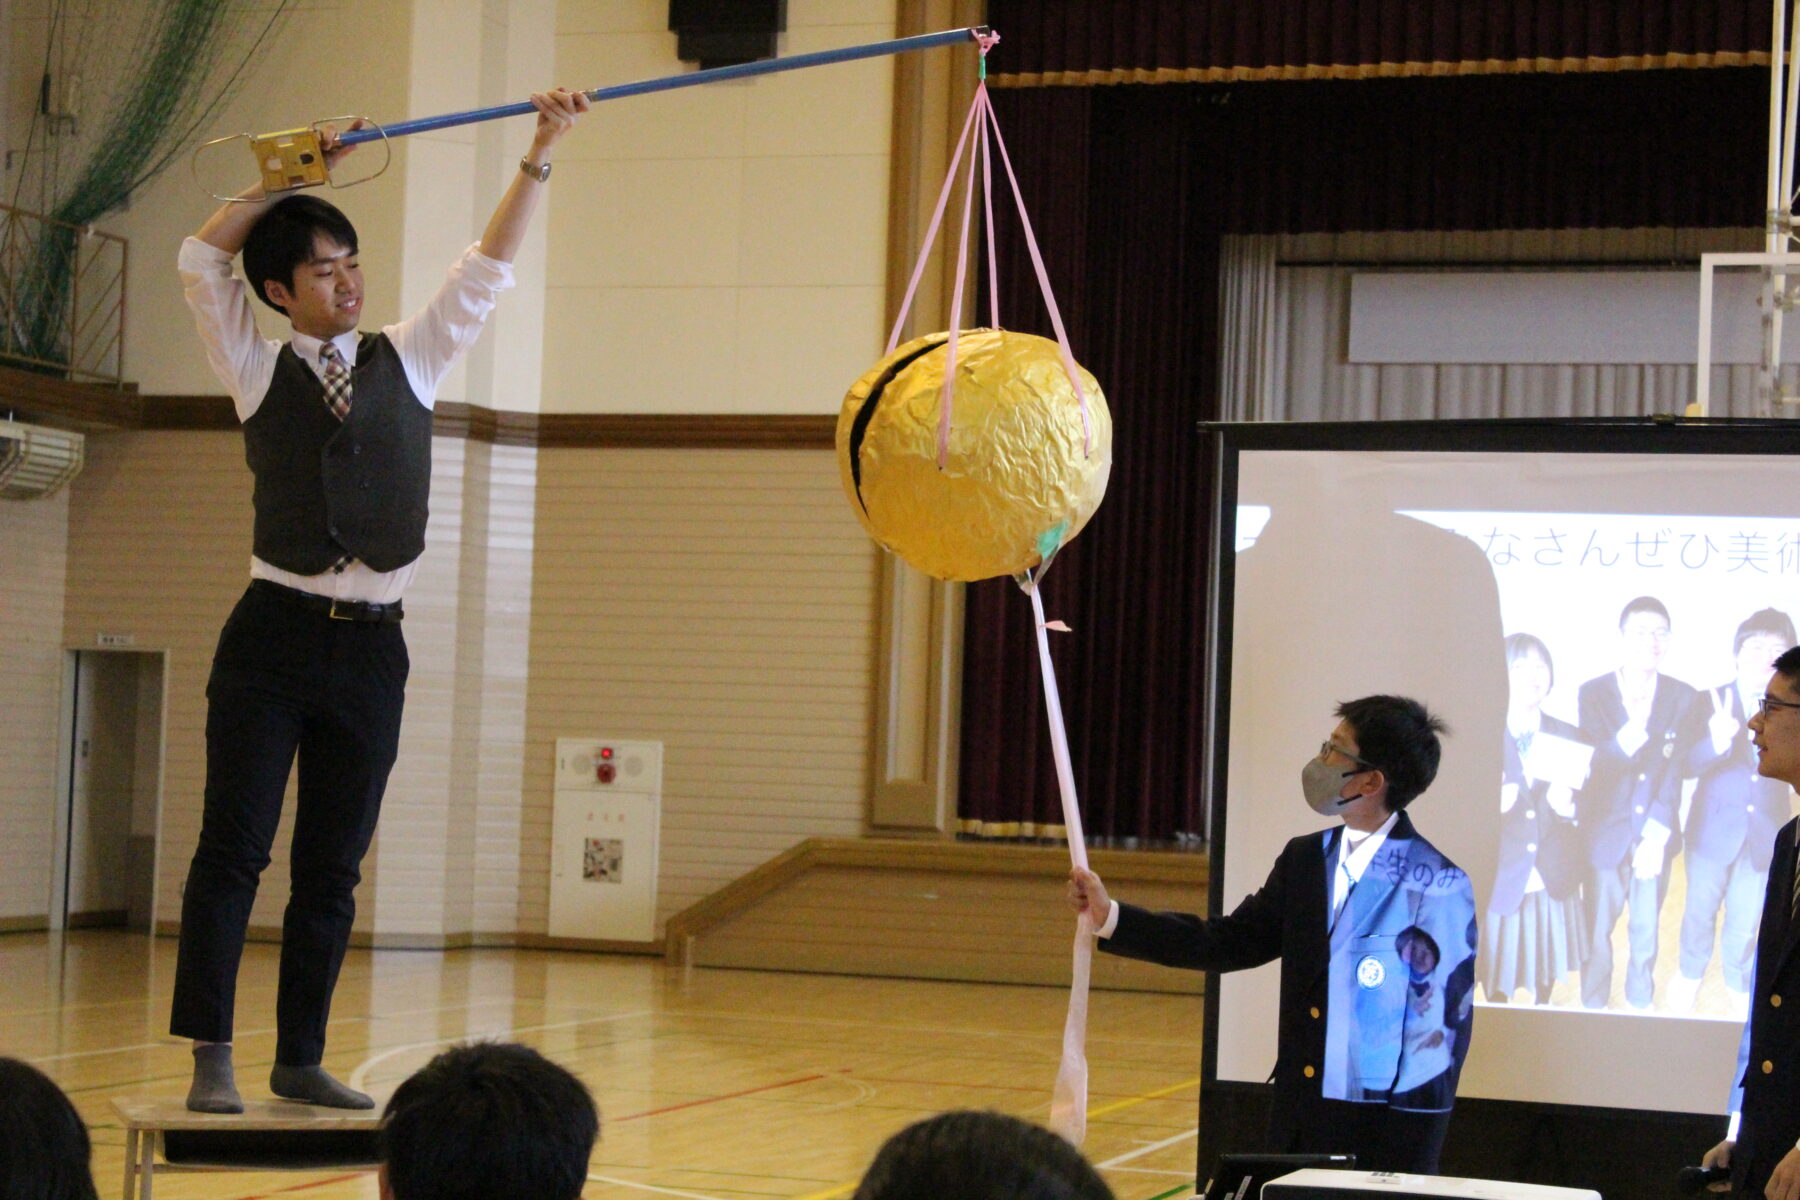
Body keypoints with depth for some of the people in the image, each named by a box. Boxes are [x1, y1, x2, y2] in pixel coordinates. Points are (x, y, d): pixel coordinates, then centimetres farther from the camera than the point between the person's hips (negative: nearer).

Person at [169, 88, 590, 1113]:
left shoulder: (409, 360, 12)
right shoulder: (258, 373, 6)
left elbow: (489, 267, 9)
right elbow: (203, 259, 1)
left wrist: (540, 153, 3)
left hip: (371, 645, 2)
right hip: (273, 637, -2)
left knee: (334, 867, 5)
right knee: (234, 849, -6)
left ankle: (302, 1059, 10)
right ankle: (212, 1058, -6)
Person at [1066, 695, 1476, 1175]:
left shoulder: (1437, 886, -12)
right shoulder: (1305, 858, 9)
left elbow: (1443, 1024, -11)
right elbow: (1230, 942, 11)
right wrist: (1111, 916, 7)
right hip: (1297, 1125, 6)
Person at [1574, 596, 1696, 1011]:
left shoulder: (1682, 697, 1)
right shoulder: (1593, 693, -2)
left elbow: (1676, 771, -3)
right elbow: (1589, 763, -12)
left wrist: (1657, 834, -12)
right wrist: (1632, 731, -32)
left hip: (1654, 838, 1)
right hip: (1605, 835, -1)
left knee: (1646, 935, 10)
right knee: (1597, 934, 5)